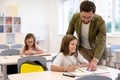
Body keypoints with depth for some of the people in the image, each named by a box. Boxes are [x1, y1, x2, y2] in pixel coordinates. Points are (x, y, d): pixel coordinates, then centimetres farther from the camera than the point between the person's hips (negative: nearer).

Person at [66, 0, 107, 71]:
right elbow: (69, 34, -4)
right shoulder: (75, 17, -20)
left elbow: (101, 43, -35)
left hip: (97, 50, -1)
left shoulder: (100, 22, -29)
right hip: (83, 49, 1)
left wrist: (95, 60, -49)